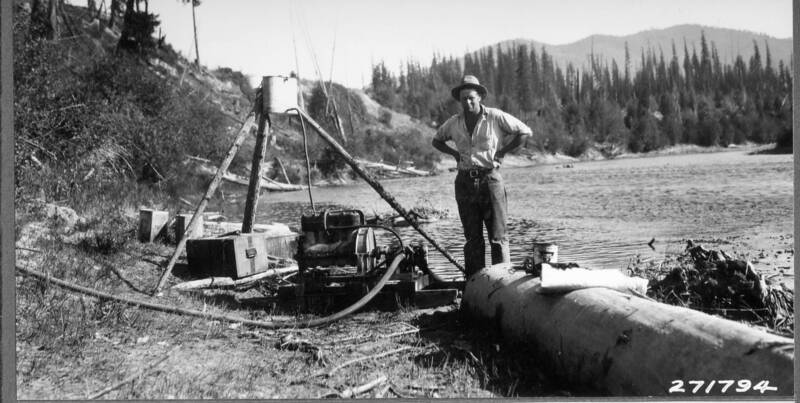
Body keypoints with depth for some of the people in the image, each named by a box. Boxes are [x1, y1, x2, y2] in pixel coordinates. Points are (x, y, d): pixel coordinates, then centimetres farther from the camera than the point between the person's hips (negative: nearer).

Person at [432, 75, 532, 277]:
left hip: (490, 179, -3)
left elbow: (525, 131, 3)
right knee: (472, 237, 6)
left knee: (497, 235, -2)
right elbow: (437, 140, 26)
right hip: (465, 182, 3)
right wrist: (455, 153, 9)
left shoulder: (495, 117, -2)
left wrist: (502, 151, -2)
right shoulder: (454, 123, 9)